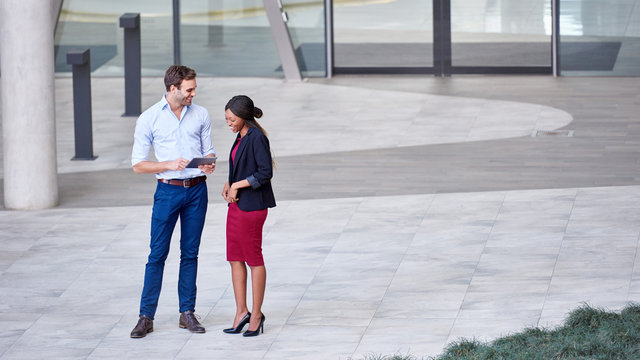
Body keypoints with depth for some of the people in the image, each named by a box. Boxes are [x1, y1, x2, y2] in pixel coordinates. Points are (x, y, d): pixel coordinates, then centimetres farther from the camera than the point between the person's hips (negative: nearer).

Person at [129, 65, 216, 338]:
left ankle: (187, 313, 14)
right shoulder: (149, 118, -3)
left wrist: (209, 163, -10)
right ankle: (146, 316, 1)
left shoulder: (201, 115, 6)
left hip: (197, 190, 3)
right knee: (158, 254, -3)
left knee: (190, 253, 7)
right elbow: (138, 164, -2)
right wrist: (169, 165, -17)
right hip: (168, 190, -3)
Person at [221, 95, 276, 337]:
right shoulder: (242, 136, 12)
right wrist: (229, 185, 5)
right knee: (235, 258, 9)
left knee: (253, 259, 0)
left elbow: (265, 172, -21)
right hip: (237, 204, 9)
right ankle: (241, 312, 15)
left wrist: (237, 185, -17)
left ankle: (256, 315, 9)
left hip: (251, 207, -9)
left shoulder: (257, 138, -16)